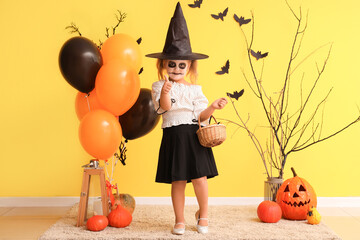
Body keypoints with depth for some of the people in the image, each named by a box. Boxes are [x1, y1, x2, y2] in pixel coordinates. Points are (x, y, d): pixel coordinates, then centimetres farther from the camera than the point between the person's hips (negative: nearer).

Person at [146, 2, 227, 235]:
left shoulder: (195, 89, 8)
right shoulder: (159, 86, 2)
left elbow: (201, 115, 5)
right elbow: (165, 106, -16)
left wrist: (213, 107, -14)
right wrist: (165, 92, -36)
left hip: (194, 137, 1)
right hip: (174, 137, -1)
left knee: (200, 178, 1)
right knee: (178, 182, 4)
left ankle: (203, 214, 27)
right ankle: (180, 220, 21)